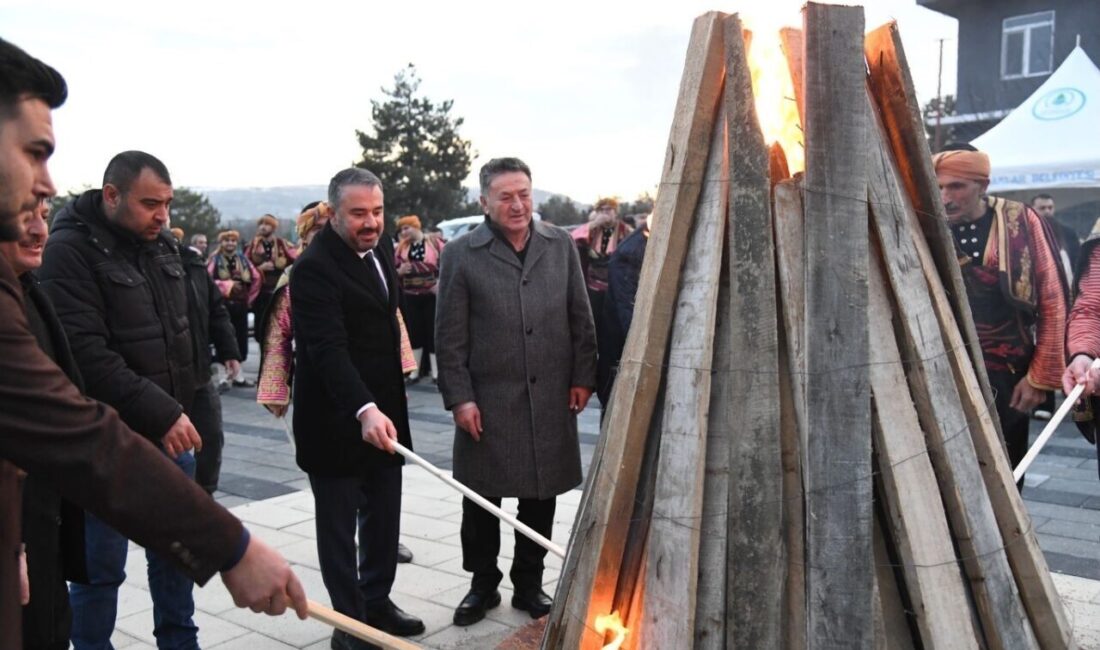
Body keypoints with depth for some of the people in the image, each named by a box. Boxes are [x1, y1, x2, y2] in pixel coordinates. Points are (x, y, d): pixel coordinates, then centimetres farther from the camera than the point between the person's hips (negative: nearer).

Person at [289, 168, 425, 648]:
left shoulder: (381, 248, 7)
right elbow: (329, 349, -30)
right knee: (339, 526, 6)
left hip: (383, 409, 8)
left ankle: (376, 602, 33)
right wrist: (364, 409, -43)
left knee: (384, 516, 16)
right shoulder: (314, 268, -19)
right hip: (336, 419, -7)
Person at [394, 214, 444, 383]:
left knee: (433, 332, 0)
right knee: (414, 332, 7)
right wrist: (400, 271, -9)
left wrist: (441, 282, -15)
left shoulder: (434, 242, -3)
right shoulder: (401, 247, 8)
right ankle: (415, 371, 15)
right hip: (410, 296, 4)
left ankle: (436, 372, 7)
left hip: (432, 295, -3)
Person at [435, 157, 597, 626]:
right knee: (481, 499, 9)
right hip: (487, 399, -2)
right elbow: (450, 337, -5)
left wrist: (582, 376, 4)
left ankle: (529, 583, 29)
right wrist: (459, 397, -9)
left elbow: (580, 318, 8)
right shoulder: (461, 255, -5)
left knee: (541, 495, 12)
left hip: (551, 397, 3)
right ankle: (482, 584, 28)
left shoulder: (560, 245, 5)